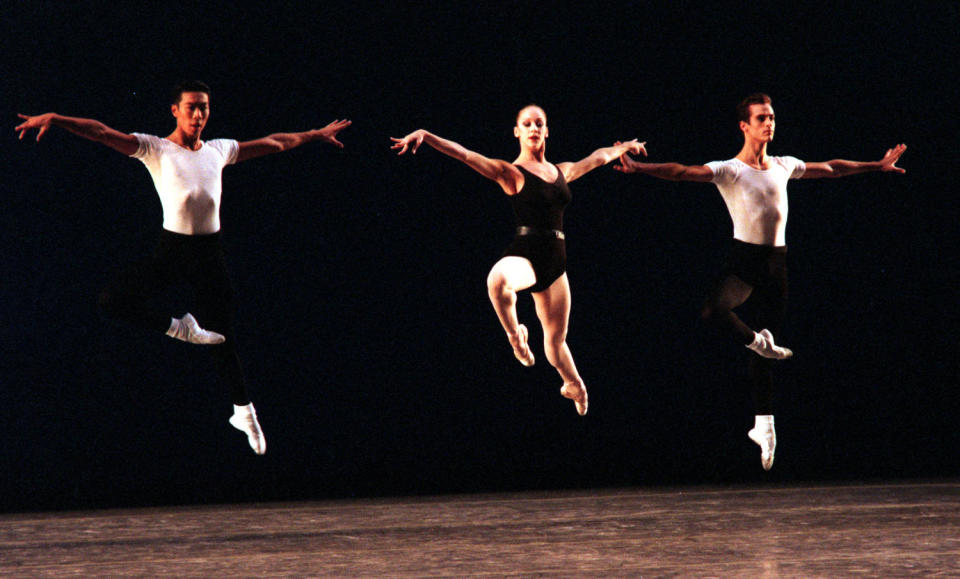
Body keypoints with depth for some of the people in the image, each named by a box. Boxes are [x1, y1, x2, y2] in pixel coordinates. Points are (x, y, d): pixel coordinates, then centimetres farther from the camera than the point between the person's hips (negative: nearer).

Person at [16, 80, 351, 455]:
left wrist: (317, 135, 29)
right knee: (113, 300, -23)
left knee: (222, 336, 6)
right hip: (171, 249, -2)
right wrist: (55, 119, -34)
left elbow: (274, 143, 22)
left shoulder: (220, 150, 10)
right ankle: (179, 329, -1)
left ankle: (243, 411, 24)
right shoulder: (155, 149, -4)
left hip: (209, 252, 2)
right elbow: (104, 133, -19)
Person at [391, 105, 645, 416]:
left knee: (556, 338, 16)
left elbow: (597, 157, 36)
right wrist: (424, 135, -27)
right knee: (499, 280, -43)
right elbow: (465, 155, -14)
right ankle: (515, 335, -17)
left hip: (555, 261, 5)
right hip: (525, 255, -5)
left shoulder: (562, 171, 16)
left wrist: (623, 147, 52)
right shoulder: (511, 173, -2)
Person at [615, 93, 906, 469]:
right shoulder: (728, 170, -6)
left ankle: (764, 425, 18)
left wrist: (878, 166, 33)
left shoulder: (784, 166, 12)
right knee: (713, 310, -33)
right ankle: (758, 343, -3)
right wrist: (640, 168, -36)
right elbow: (682, 172, -20)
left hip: (776, 261, 5)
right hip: (744, 257, -5)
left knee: (770, 330, 9)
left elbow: (831, 169, 26)